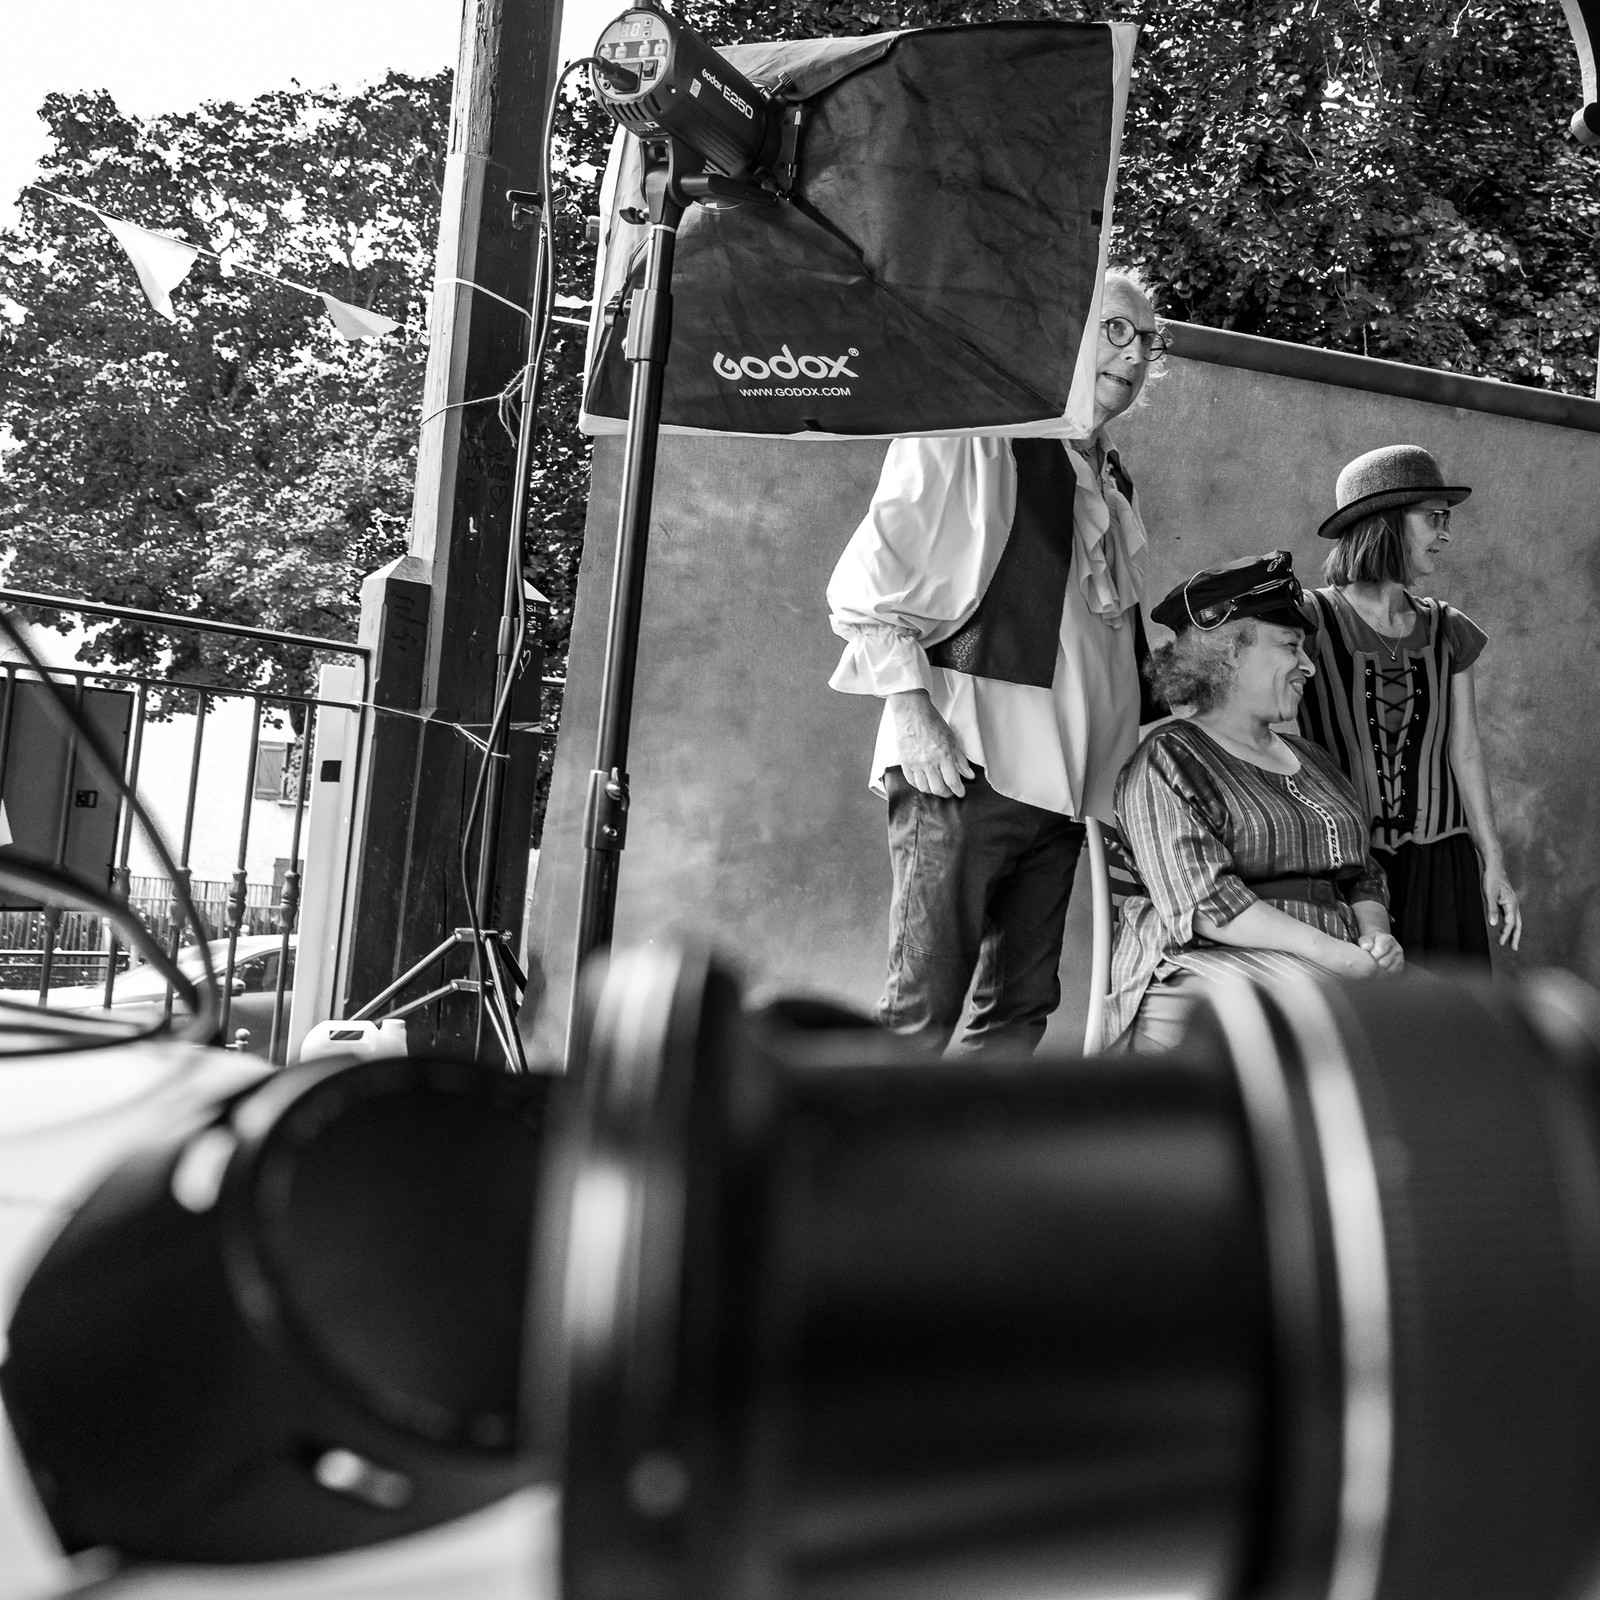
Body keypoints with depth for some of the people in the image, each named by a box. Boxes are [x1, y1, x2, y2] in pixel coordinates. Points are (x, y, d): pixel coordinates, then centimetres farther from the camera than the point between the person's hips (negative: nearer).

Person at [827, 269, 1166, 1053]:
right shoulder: (969, 437, -2)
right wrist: (912, 712, -15)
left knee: (1021, 1004, 9)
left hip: (1061, 777, 8)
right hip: (965, 765, -8)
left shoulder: (1114, 482, 21)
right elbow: (867, 587, -6)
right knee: (924, 1005, -10)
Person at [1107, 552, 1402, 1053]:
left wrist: (1375, 934, 0)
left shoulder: (1312, 759, 26)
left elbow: (1363, 878, 25)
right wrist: (1330, 951, -19)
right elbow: (1203, 901, -13)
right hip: (1207, 967, -7)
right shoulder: (1166, 759, 0)